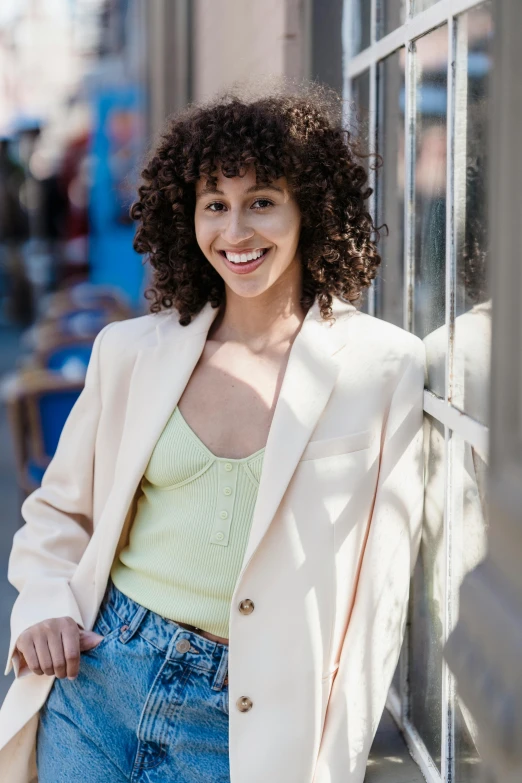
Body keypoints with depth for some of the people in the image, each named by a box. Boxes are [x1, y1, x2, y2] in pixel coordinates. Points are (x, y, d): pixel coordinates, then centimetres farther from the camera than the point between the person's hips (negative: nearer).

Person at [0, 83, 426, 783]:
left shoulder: (383, 366, -5)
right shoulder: (132, 351, 4)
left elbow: (379, 587, -4)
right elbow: (58, 509, 16)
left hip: (241, 724, -2)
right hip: (94, 677, 3)